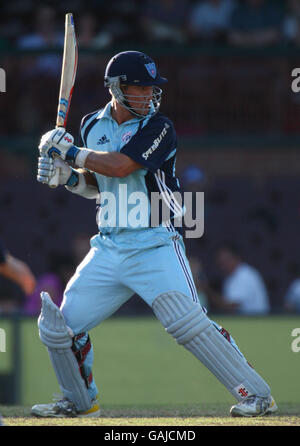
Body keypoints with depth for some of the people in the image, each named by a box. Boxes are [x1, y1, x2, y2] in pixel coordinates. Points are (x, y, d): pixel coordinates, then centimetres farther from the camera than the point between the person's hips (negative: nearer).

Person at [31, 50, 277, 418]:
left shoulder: (158, 127, -10)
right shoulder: (93, 126, 10)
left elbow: (120, 166, -23)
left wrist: (68, 150, -12)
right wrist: (67, 176, 0)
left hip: (155, 247, -6)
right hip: (108, 248, 6)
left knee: (186, 322, -21)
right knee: (59, 328, 4)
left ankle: (255, 393, -12)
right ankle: (80, 401, 27)